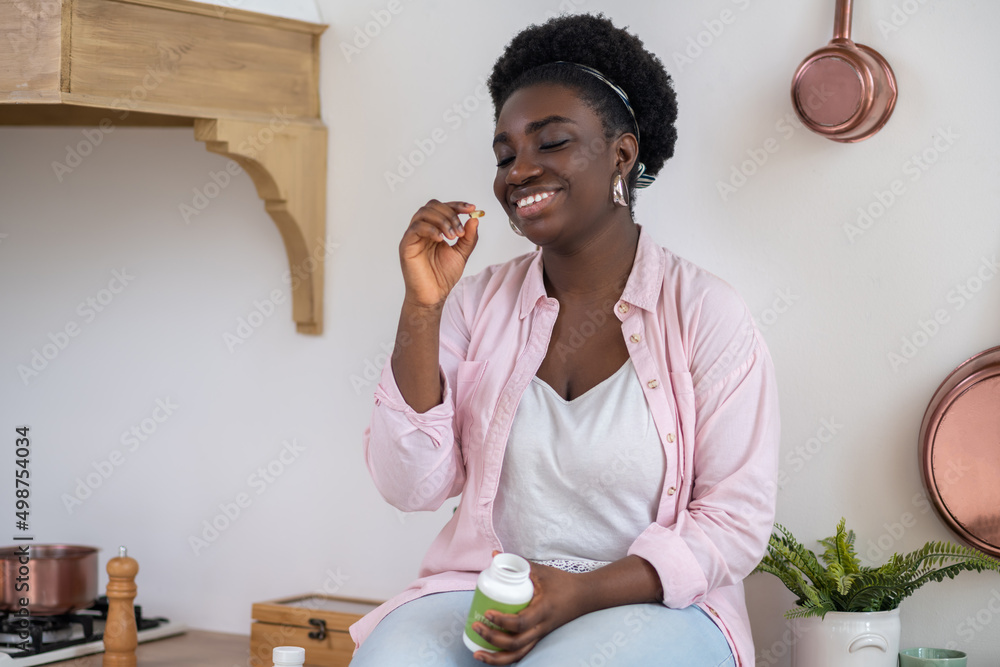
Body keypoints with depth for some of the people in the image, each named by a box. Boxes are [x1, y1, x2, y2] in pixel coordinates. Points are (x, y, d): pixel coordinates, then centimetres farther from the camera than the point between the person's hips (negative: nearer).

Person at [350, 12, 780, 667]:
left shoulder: (704, 312, -5)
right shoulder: (479, 302, 6)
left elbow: (737, 522, -6)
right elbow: (412, 485, -2)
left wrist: (584, 593, -19)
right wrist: (422, 307, -11)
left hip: (652, 605, -2)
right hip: (482, 589, 3)